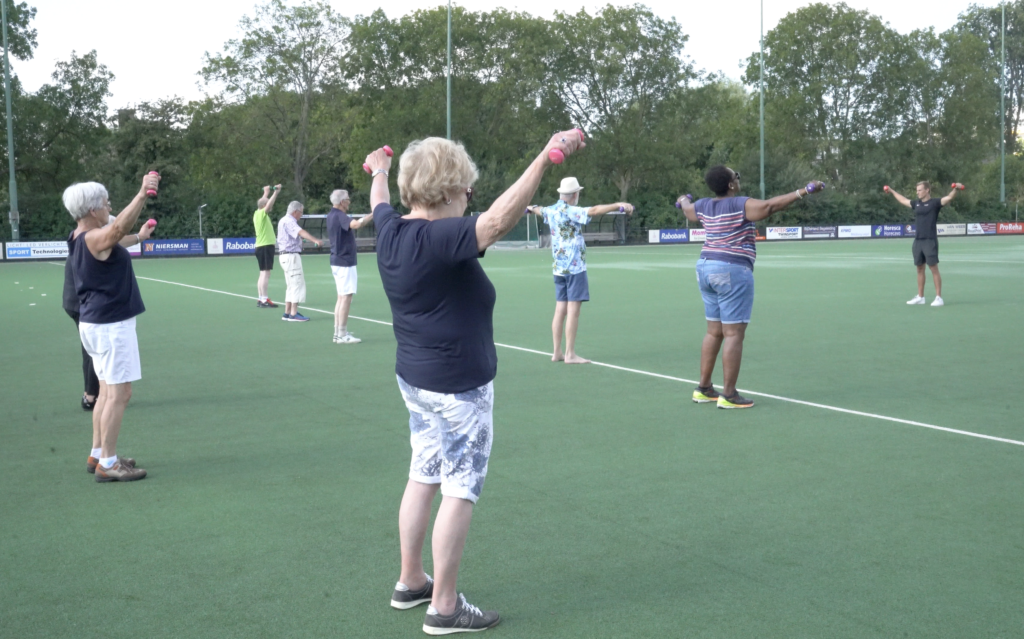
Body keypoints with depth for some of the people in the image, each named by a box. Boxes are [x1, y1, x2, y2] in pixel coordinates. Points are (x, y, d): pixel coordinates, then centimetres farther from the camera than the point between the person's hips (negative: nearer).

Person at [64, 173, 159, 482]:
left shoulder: (82, 238, 10)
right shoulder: (94, 238, -20)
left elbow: (118, 231, 27)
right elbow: (118, 228, -43)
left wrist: (143, 196, 22)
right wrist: (142, 195, -51)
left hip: (97, 322, 10)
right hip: (110, 324, -10)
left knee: (108, 390, 17)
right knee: (119, 393, -6)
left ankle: (98, 454, 24)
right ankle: (107, 463, -3)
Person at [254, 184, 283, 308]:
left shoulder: (258, 214, 13)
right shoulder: (261, 214, -12)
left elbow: (266, 202, 29)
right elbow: (269, 204, -22)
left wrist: (266, 193, 30)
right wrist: (276, 192, -13)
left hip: (261, 246, 10)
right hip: (265, 246, -10)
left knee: (263, 274, 12)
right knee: (265, 273, -10)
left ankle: (261, 299, 14)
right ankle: (265, 300, -12)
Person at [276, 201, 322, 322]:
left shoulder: (284, 220, 16)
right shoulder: (288, 221, -17)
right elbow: (301, 232, -35)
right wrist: (315, 240, -48)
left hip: (286, 256, 11)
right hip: (291, 256, -11)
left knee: (291, 285, 14)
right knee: (298, 283, -10)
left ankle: (287, 313, 16)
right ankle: (293, 314, -12)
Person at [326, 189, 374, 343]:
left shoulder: (332, 215, 13)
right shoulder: (339, 216, -17)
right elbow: (356, 224, -37)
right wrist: (373, 215, -33)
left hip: (337, 260, 10)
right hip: (345, 263, -10)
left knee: (341, 297, 14)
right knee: (346, 298, -6)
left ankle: (338, 333, 17)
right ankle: (342, 335, -4)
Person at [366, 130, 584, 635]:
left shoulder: (391, 230, 0)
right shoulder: (439, 238, -25)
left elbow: (380, 202, 23)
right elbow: (498, 220, -40)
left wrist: (379, 171, 44)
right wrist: (545, 158, -44)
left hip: (414, 380, 9)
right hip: (459, 387, -9)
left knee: (422, 478, 19)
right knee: (460, 491, 1)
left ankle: (410, 582, 32)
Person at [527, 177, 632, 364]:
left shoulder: (551, 210, 11)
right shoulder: (570, 212, -14)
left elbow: (540, 210, 34)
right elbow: (594, 210, -29)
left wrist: (532, 208, 57)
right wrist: (619, 205, -34)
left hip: (559, 268, 9)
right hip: (574, 267, -9)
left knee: (561, 310, 10)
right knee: (573, 310, -7)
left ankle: (557, 352, 13)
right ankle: (570, 354, -7)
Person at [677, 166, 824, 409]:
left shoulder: (703, 205, 9)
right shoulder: (740, 205, -14)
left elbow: (688, 210, 30)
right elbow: (770, 205, -25)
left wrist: (684, 200, 53)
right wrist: (803, 192, -22)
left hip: (706, 268, 9)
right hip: (732, 272, -9)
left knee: (714, 331, 16)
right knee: (734, 334, -4)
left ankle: (704, 388, 20)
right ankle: (728, 395, -4)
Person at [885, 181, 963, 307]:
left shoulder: (934, 203, -5)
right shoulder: (916, 203, 14)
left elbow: (949, 198, -20)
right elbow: (903, 200, 31)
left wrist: (955, 189, -38)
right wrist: (892, 191, 42)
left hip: (930, 241, -7)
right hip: (918, 240, 7)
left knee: (934, 268, -6)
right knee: (919, 269, 11)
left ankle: (939, 297, -3)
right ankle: (920, 297, 19)